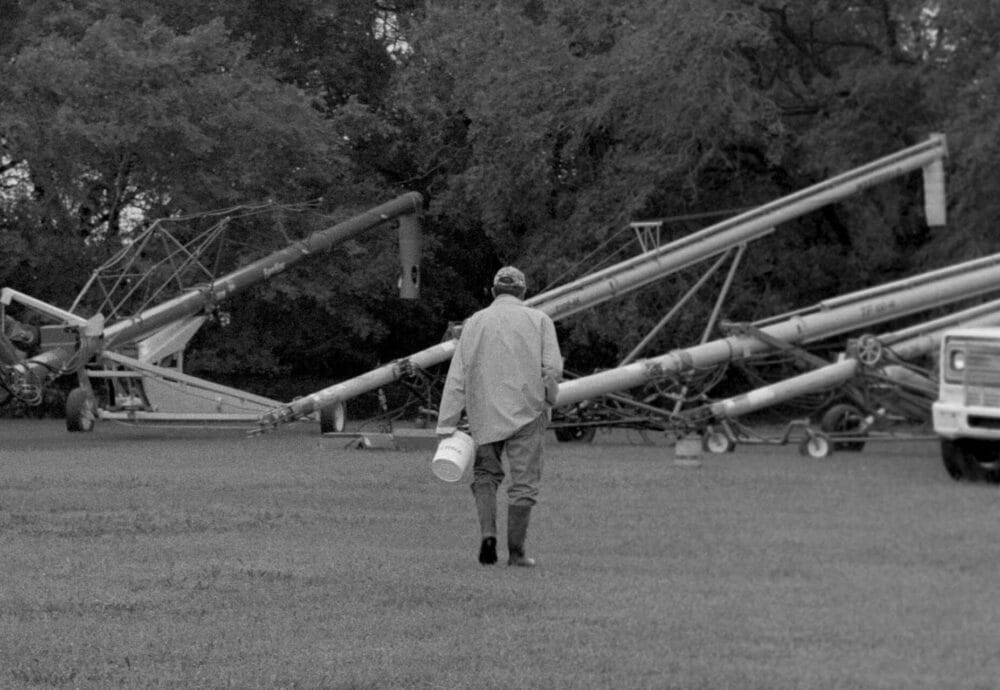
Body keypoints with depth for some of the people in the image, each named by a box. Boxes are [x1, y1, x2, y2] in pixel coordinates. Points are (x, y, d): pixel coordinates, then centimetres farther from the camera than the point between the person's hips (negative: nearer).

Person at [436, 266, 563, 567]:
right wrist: (548, 398, 10)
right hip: (526, 413, -2)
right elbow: (552, 367, -10)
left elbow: (456, 378, 0)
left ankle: (487, 532, -4)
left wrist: (447, 426, -1)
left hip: (485, 413, 2)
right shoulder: (539, 320, 0)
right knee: (523, 481, 5)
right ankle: (516, 551, 5)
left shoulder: (474, 323, 5)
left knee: (485, 474, 17)